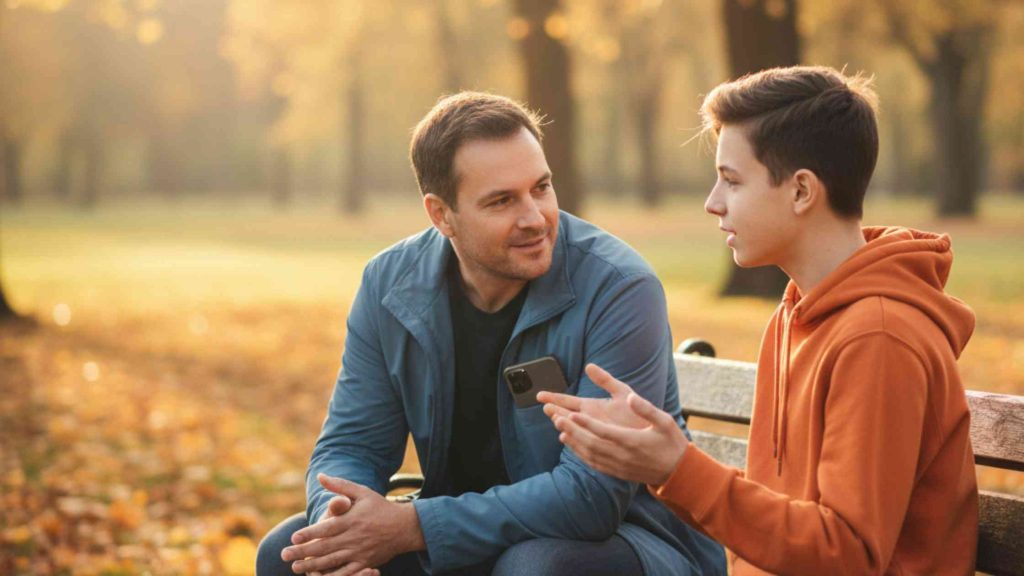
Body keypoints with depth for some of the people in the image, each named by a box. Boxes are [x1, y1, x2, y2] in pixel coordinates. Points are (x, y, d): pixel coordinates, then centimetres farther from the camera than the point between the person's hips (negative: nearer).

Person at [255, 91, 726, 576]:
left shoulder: (619, 289, -22)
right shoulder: (390, 285, -5)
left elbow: (594, 493, -27)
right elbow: (350, 444, -1)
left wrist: (414, 527, -30)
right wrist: (341, 520, -26)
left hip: (620, 536, -4)